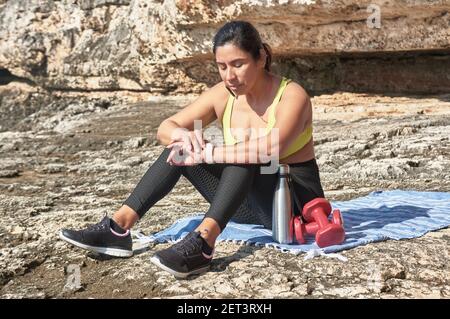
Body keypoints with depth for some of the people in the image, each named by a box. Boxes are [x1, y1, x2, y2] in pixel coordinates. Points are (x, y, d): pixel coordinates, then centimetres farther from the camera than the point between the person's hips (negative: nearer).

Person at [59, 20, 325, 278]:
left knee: (246, 158, -35)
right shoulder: (222, 95, -3)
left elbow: (271, 148, -40)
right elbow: (165, 129, -3)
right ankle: (119, 228, -18)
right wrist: (183, 135, -27)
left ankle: (203, 243, -47)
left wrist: (203, 154, -36)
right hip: (250, 201, 6)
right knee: (180, 148, -10)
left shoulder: (292, 95, -19)